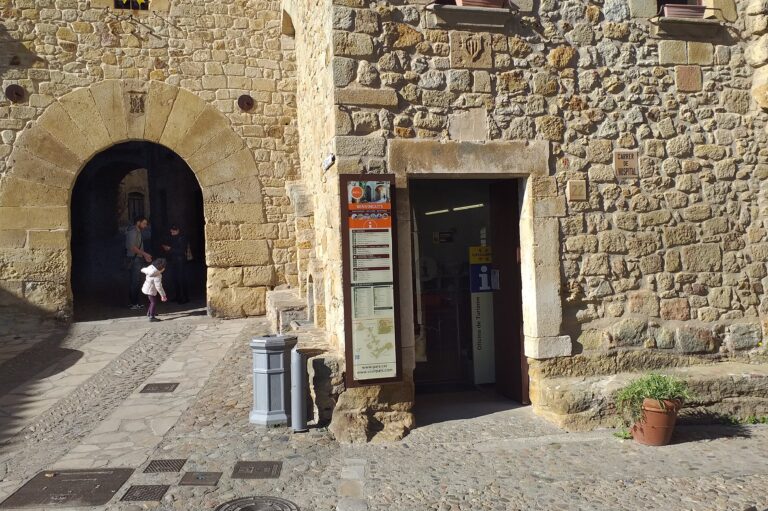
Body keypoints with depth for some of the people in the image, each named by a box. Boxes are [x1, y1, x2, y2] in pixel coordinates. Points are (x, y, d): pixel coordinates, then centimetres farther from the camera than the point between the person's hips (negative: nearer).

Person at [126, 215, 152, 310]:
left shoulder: (138, 232, 17)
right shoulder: (133, 232, -13)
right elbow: (132, 247, -22)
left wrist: (145, 256, 14)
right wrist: (144, 254, -18)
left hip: (137, 260, 10)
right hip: (134, 260, -10)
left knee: (132, 282, 12)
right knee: (136, 282, -8)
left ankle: (133, 302, 17)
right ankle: (134, 304, -6)